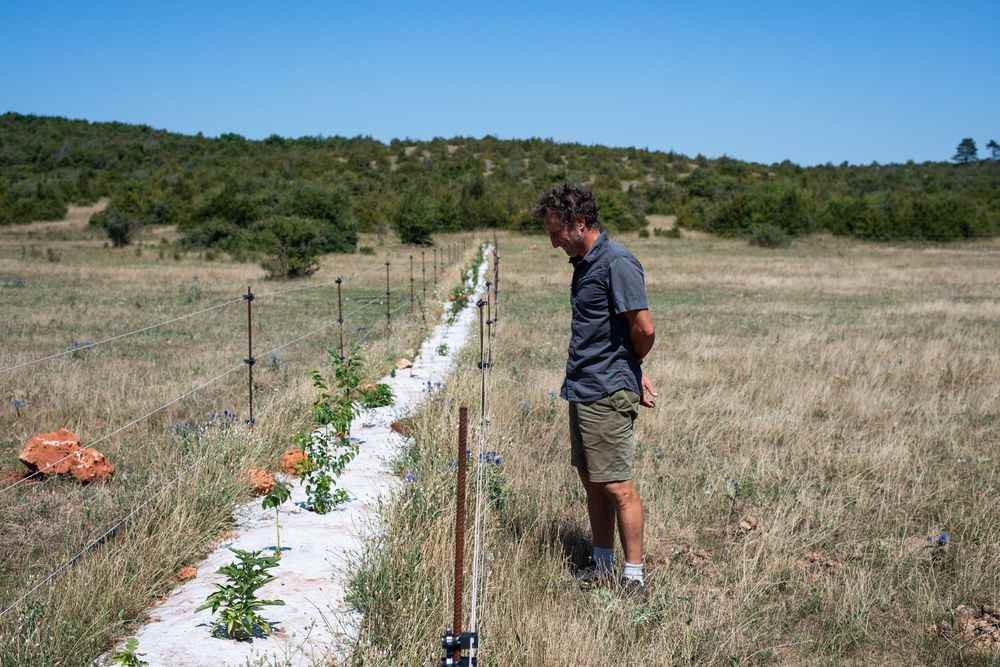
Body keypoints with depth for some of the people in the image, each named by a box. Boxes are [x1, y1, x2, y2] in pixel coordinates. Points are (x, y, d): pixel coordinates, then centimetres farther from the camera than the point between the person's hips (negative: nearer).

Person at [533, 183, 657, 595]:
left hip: (608, 393, -10)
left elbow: (644, 328, -20)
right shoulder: (584, 263, 14)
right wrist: (635, 372, 12)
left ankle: (634, 577, 7)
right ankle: (601, 566, 25)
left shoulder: (617, 263, -17)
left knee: (618, 486, -4)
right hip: (581, 390, 10)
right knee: (591, 481, 15)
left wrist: (629, 365, 0)